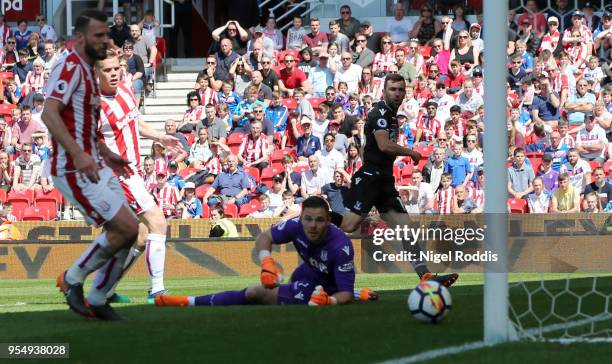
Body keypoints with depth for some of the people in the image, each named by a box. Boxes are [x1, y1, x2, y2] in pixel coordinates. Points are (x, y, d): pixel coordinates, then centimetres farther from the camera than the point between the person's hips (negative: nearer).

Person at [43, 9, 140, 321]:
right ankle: (73, 279, 0)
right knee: (127, 228, -15)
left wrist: (106, 154, 29)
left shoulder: (88, 71, 18)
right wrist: (79, 155, -34)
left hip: (95, 167, 10)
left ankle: (96, 301, 15)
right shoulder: (70, 68, -13)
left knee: (125, 232, 6)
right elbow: (50, 114, -26)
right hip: (75, 171, -10)